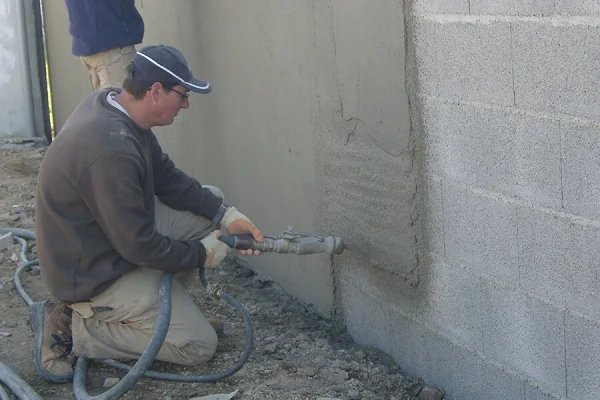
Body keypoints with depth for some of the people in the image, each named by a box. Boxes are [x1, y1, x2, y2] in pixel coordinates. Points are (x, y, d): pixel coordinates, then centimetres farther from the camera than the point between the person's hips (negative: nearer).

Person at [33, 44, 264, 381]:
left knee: (212, 200, 8)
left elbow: (165, 175, 7)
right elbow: (139, 245, -27)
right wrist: (201, 253, -10)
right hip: (94, 275, -10)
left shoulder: (110, 103, -4)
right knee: (199, 345, -6)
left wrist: (225, 214, -3)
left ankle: (155, 305, 13)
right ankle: (72, 327, -3)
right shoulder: (111, 149, -34)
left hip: (114, 232, 10)